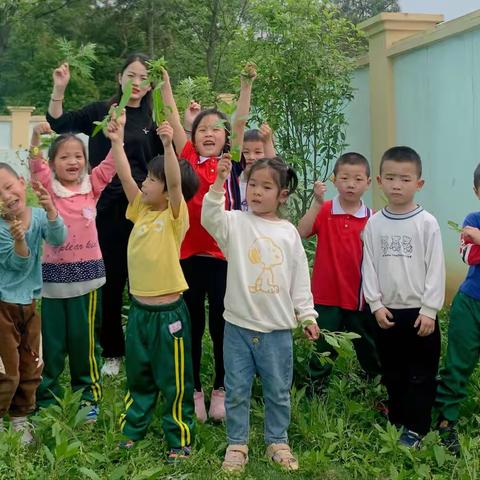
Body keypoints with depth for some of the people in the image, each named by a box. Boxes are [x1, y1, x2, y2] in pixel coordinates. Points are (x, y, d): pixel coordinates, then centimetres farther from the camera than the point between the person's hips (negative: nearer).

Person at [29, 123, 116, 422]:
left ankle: (89, 396, 24)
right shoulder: (49, 186, 0)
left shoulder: (92, 185, 4)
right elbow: (35, 164, -15)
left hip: (87, 273, 0)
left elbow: (112, 163, -5)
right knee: (52, 340, 8)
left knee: (84, 339, 10)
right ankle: (47, 398, 22)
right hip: (54, 273, 0)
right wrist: (37, 136, -31)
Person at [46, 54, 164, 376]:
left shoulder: (154, 120, 5)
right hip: (106, 206, 1)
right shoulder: (100, 111, 5)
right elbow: (58, 123, 6)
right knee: (110, 280, 8)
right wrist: (59, 89, -7)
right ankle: (113, 351, 22)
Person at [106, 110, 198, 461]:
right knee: (138, 376, 21)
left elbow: (175, 183, -28)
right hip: (139, 308, 7)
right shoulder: (142, 210, 6)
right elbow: (125, 176, 0)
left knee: (174, 381, 6)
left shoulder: (176, 216, -11)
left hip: (168, 311, -6)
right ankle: (133, 429, 36)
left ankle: (180, 440, 20)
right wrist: (118, 142, -6)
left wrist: (169, 145, -40)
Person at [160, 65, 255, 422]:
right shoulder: (188, 159, 4)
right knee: (192, 324, 11)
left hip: (223, 253, 0)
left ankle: (221, 389, 24)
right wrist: (165, 81, -6)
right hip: (189, 252, 1)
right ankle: (193, 390, 24)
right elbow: (173, 117, 0)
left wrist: (247, 84, -13)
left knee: (221, 324, 9)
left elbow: (241, 121, -5)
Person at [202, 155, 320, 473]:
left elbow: (300, 279, 6)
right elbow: (210, 218, -24)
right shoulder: (236, 223, -2)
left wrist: (308, 316, 4)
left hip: (278, 328, 1)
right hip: (238, 325, -1)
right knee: (237, 390, 9)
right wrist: (219, 183, -33)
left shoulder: (289, 232, 3)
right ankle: (237, 443, 24)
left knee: (279, 391, 13)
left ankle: (277, 442, 30)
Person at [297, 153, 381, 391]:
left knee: (369, 349, 15)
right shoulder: (324, 210, -4)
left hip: (359, 298, 2)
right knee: (323, 351, 10)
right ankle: (315, 390, 24)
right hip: (326, 297, -1)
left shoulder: (372, 219, -1)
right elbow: (301, 233, -21)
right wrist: (317, 202, -27)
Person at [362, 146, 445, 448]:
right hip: (388, 312, 3)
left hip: (419, 312, -3)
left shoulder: (427, 223, -8)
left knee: (421, 374, 4)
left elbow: (436, 269, -8)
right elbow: (369, 267, 3)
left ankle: (416, 428, 13)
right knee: (393, 372, 15)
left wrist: (429, 310, -12)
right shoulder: (374, 224, 2)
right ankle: (397, 420, 28)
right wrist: (376, 304, -4)